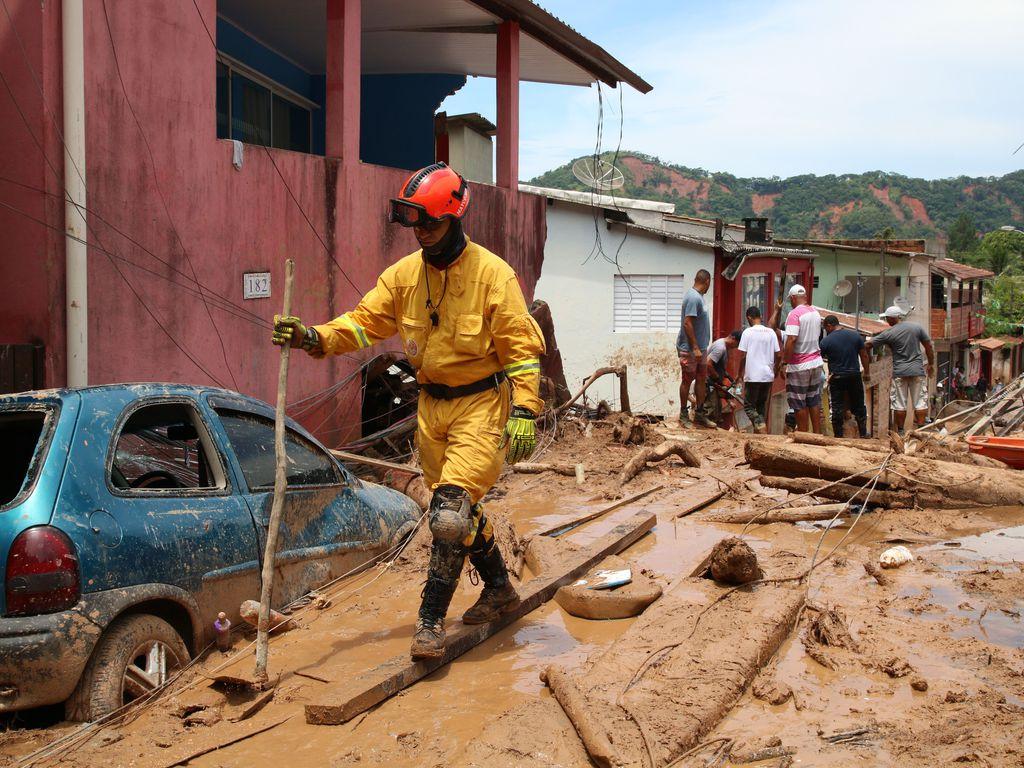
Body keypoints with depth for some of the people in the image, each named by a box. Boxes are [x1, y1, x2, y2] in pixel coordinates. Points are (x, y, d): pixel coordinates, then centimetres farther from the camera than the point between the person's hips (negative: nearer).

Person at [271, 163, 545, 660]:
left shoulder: (492, 274, -14)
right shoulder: (404, 274, 1)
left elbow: (522, 348, -14)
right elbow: (366, 321, 0)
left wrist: (524, 412, -20)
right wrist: (316, 338, -18)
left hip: (481, 405, -6)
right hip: (431, 406, 7)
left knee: (451, 511, -16)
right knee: (459, 510, 18)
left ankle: (431, 619, -4)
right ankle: (499, 589, 39)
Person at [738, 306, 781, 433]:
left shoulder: (748, 332, -7)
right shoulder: (771, 332, 4)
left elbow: (743, 356, -9)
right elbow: (778, 355, 4)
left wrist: (740, 372, 4)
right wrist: (775, 371, 19)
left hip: (752, 376, -4)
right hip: (768, 376, 5)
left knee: (749, 406, 3)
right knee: (762, 406, 16)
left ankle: (762, 429, -18)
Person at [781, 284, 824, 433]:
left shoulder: (794, 314, -15)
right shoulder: (815, 312, 10)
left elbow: (791, 339, -23)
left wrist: (784, 362, -18)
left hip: (799, 366, -7)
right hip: (816, 362, 7)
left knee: (799, 404, 2)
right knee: (814, 401, 13)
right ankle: (817, 434, 16)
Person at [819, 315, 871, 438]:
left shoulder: (826, 341, -9)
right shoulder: (855, 335, 1)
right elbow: (864, 356, 5)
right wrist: (867, 372, 14)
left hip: (836, 377, -3)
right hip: (855, 376, 3)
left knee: (837, 408, 5)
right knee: (858, 406, 15)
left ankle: (839, 436, 9)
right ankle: (863, 434, 24)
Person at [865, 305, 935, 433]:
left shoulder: (889, 333, -7)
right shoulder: (917, 327, 2)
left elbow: (869, 345, -3)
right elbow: (929, 346, 6)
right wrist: (931, 363, 16)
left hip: (899, 372, -2)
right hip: (917, 370, 2)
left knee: (899, 404, 5)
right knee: (920, 402, 6)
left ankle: (900, 431, 9)